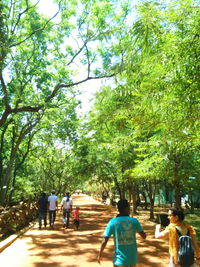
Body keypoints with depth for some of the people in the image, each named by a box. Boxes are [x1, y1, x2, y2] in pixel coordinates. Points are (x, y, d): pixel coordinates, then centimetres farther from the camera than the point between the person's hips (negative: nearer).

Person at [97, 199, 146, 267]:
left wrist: (100, 255, 5)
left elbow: (104, 241, -10)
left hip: (120, 260, -2)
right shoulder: (134, 221, -6)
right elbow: (144, 236, 4)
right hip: (133, 258, 2)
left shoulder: (112, 222, -11)